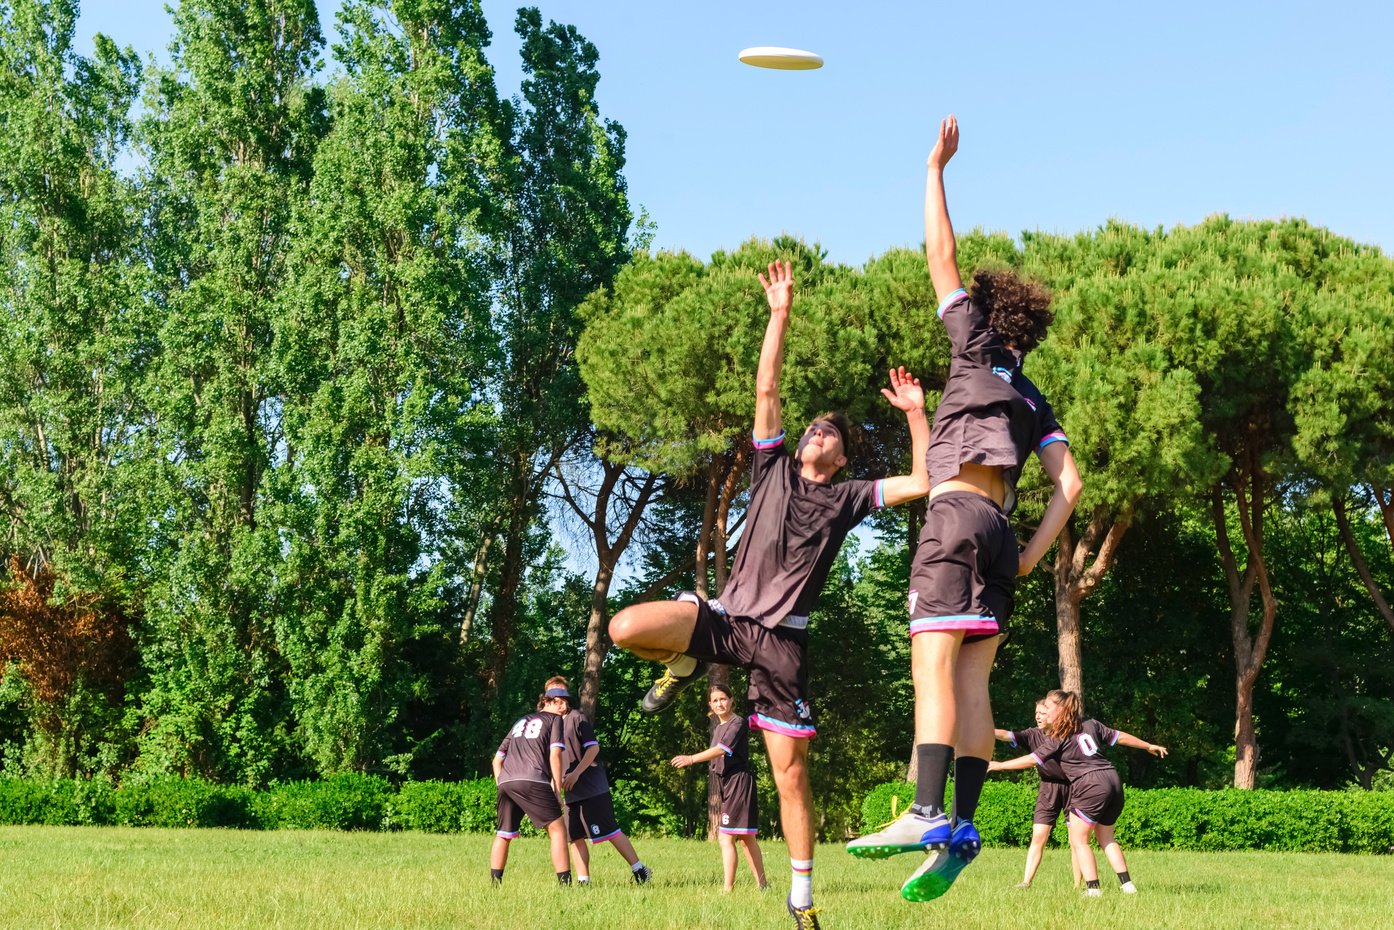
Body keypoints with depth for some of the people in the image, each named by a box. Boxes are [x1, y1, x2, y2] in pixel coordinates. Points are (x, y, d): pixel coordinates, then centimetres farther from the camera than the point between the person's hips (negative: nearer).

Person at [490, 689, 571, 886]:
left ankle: (494, 883, 12)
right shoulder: (554, 719, 15)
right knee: (557, 829, -1)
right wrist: (557, 790, 0)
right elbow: (555, 754, 0)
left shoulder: (519, 722, 32)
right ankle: (565, 882, -9)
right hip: (533, 781, -6)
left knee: (503, 834, 15)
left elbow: (497, 759, 29)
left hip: (505, 782, 6)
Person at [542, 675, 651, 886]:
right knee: (575, 836, 2)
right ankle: (583, 880, 5)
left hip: (593, 787, -7)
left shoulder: (577, 717, -5)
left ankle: (639, 870, -1)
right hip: (571, 792, 7)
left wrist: (575, 773, -19)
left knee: (610, 831, -8)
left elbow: (593, 748, -12)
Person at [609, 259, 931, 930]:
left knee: (791, 771, -3)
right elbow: (765, 391, 8)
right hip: (724, 616, 1)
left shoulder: (847, 497, 11)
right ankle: (687, 665, 8)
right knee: (624, 627, -26)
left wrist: (914, 414, -1)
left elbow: (923, 483, 3)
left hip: (781, 640, -1)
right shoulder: (774, 469, 14)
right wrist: (779, 314, 2)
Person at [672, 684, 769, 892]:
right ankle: (762, 885, 20)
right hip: (727, 783, 10)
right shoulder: (718, 728, 19)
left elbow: (722, 750, -20)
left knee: (726, 838, -15)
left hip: (739, 780, -10)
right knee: (747, 839, 14)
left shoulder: (738, 722, -9)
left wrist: (691, 759, -24)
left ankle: (727, 888, -17)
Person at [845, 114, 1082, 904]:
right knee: (973, 678, 2)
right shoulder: (1032, 399, 23)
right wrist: (1031, 557, 10)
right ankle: (963, 828, -6)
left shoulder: (978, 348, 9)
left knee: (935, 662, -17)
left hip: (956, 512, -7)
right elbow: (1070, 483, 13)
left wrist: (936, 169, 12)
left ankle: (929, 816, -30)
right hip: (999, 530, 7)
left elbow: (943, 258, 6)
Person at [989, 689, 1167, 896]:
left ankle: (1093, 889, -6)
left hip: (1090, 785, -7)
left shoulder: (1058, 737, -2)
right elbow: (1120, 736, 20)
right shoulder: (1090, 724, 15)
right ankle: (1127, 885, 13)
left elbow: (1033, 759, -2)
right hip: (1112, 779, 7)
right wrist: (1149, 746, 33)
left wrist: (1000, 765, 7)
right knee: (1106, 837, 20)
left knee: (1078, 840, 3)